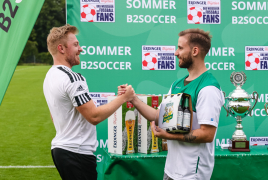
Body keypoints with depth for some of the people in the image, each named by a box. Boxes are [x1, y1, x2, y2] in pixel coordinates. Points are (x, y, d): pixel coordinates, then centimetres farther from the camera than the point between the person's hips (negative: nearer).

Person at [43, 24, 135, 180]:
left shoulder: (50, 76, 11)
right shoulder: (72, 78, -19)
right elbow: (94, 116, -22)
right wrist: (123, 98, -13)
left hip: (59, 148, 9)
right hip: (77, 153, -9)